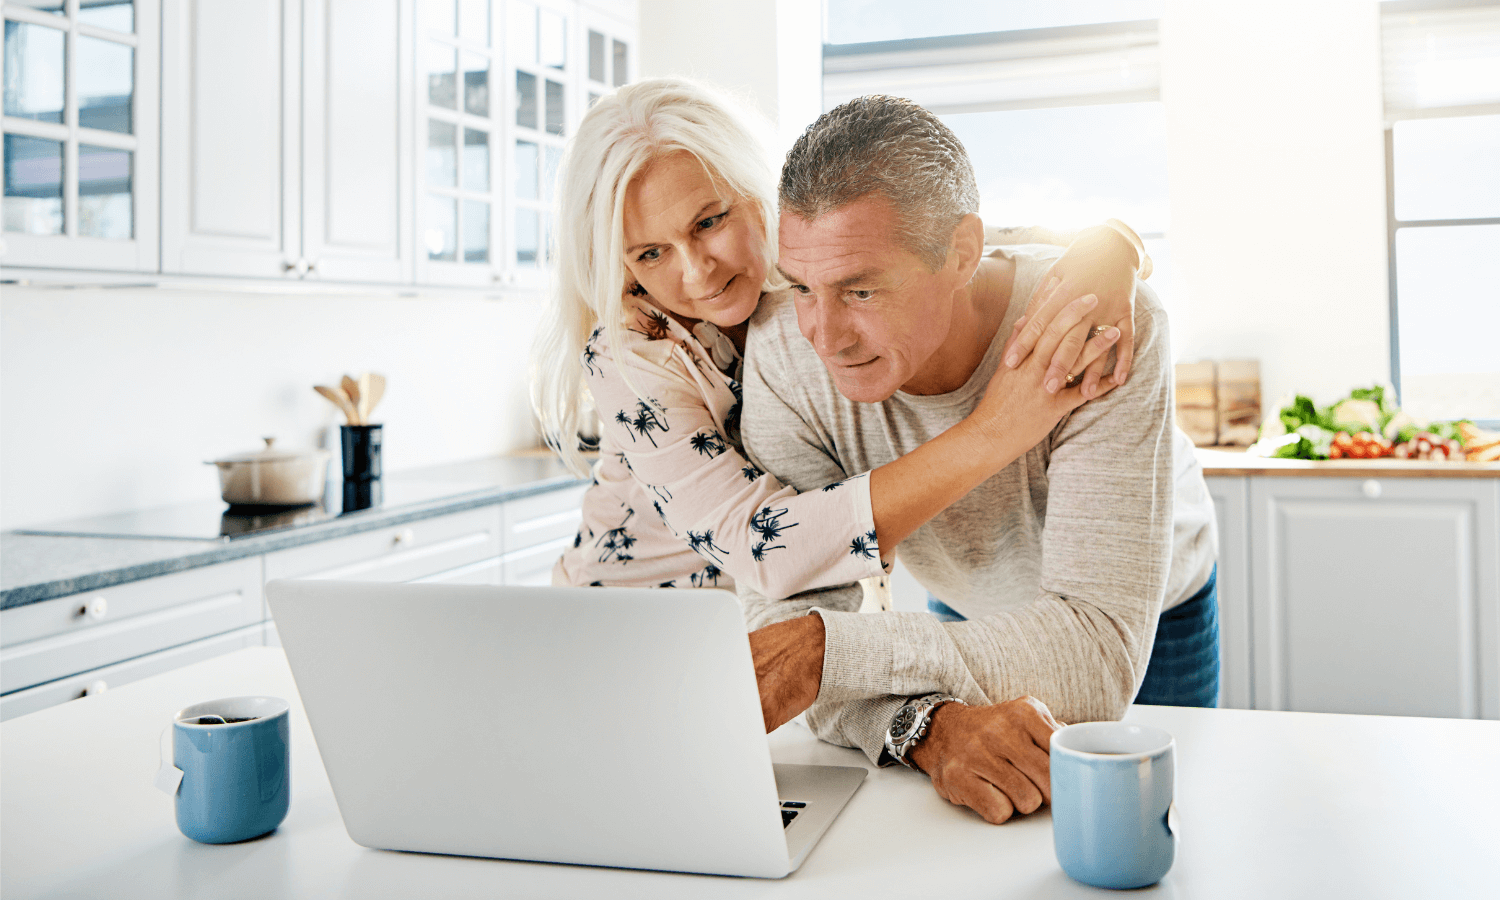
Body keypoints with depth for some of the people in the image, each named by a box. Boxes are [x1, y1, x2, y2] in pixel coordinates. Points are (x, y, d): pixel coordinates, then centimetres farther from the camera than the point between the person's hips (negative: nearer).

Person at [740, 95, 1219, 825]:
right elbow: (783, 607, -33)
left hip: (1151, 618, -1)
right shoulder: (783, 348, -32)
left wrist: (833, 647, -52)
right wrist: (926, 726, -52)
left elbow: (1101, 656, -44)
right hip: (968, 610, 1)